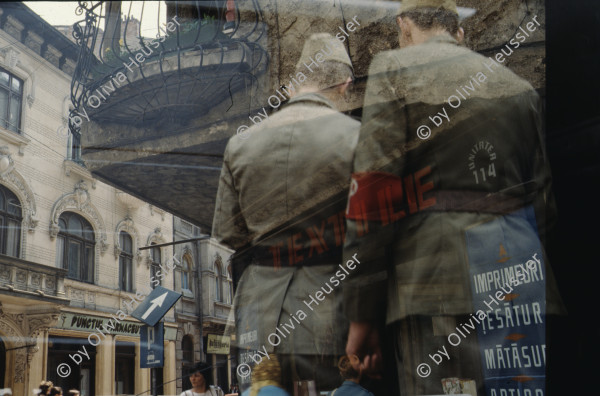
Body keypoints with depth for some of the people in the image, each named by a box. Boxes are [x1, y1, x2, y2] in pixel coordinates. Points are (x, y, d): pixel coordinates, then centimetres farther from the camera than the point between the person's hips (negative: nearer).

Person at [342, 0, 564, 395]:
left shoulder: (394, 69, 3)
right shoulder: (518, 85, 20)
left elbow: (372, 195, -8)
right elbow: (546, 195, 18)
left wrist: (362, 314, -6)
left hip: (438, 275, -6)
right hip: (525, 276, 6)